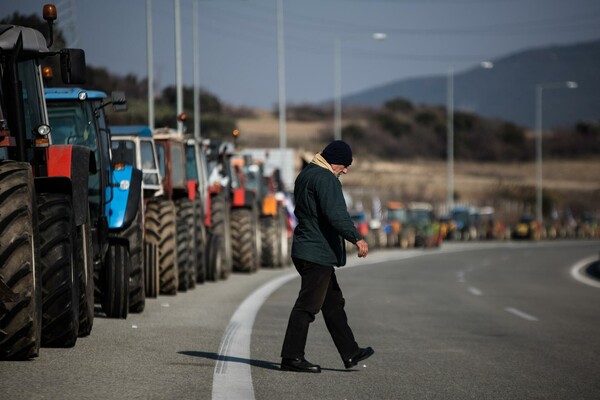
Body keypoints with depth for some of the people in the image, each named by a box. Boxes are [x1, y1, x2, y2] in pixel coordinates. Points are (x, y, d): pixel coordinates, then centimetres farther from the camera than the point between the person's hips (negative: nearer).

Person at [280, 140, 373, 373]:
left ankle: (350, 353, 20)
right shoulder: (325, 179, -16)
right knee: (308, 305, -6)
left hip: (305, 249, 11)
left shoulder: (306, 175, 17)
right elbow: (336, 214, -26)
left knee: (333, 302, 15)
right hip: (318, 253, -11)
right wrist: (356, 238, -27)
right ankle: (291, 357, -4)